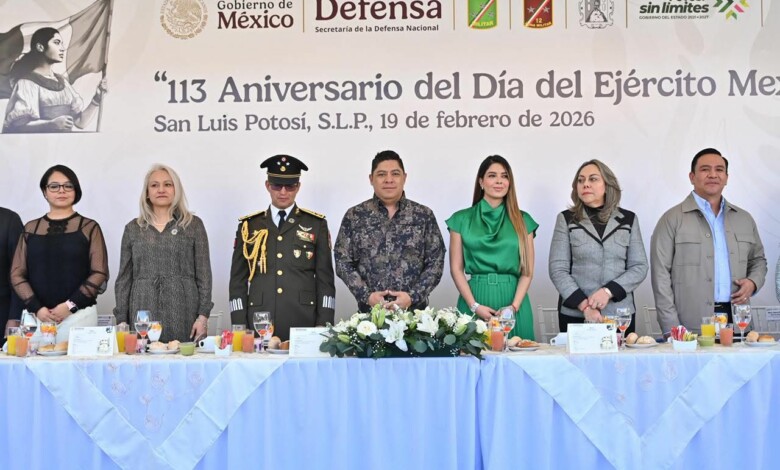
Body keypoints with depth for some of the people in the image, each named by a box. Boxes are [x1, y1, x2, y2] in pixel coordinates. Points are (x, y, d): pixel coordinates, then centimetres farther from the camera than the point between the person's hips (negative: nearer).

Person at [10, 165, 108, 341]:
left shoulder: (89, 227, 3)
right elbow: (17, 274, 7)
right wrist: (36, 308, -6)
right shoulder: (30, 229, 10)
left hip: (79, 316, -2)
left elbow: (100, 273, -2)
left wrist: (70, 305, -10)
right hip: (36, 316, 2)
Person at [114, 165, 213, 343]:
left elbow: (203, 275, 3)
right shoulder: (133, 228, 12)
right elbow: (124, 278, 11)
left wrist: (203, 316, -5)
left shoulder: (193, 225, 7)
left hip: (183, 313, -1)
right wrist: (121, 321, 4)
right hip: (143, 313, 1)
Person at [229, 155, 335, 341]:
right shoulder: (249, 226, 10)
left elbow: (325, 279, 5)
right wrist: (240, 326, 0)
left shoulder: (316, 224, 8)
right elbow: (238, 280, 9)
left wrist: (324, 326, -3)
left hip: (304, 324, 0)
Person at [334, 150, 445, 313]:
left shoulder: (424, 215, 2)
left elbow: (436, 262, 1)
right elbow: (343, 262, 1)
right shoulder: (354, 216, 2)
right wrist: (367, 296, -11)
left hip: (414, 310, 0)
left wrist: (413, 296, -11)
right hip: (369, 312, 0)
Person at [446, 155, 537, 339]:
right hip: (474, 298, -1)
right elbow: (456, 269, 2)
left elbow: (527, 271, 5)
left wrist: (514, 306, -9)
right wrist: (474, 306, -9)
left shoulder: (523, 220, 9)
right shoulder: (461, 219, 6)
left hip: (512, 298, 1)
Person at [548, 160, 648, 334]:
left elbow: (639, 267, 3)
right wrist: (584, 305, -14)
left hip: (620, 314, 1)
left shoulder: (628, 219, 7)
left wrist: (609, 291, -13)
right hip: (575, 314, -1)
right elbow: (557, 269, -3)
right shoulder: (566, 219, 3)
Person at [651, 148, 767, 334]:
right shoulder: (673, 219, -1)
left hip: (736, 322, 4)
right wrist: (672, 329, -11)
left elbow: (758, 259, 26)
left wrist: (753, 282, 3)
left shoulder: (744, 219, 14)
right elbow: (661, 276, -5)